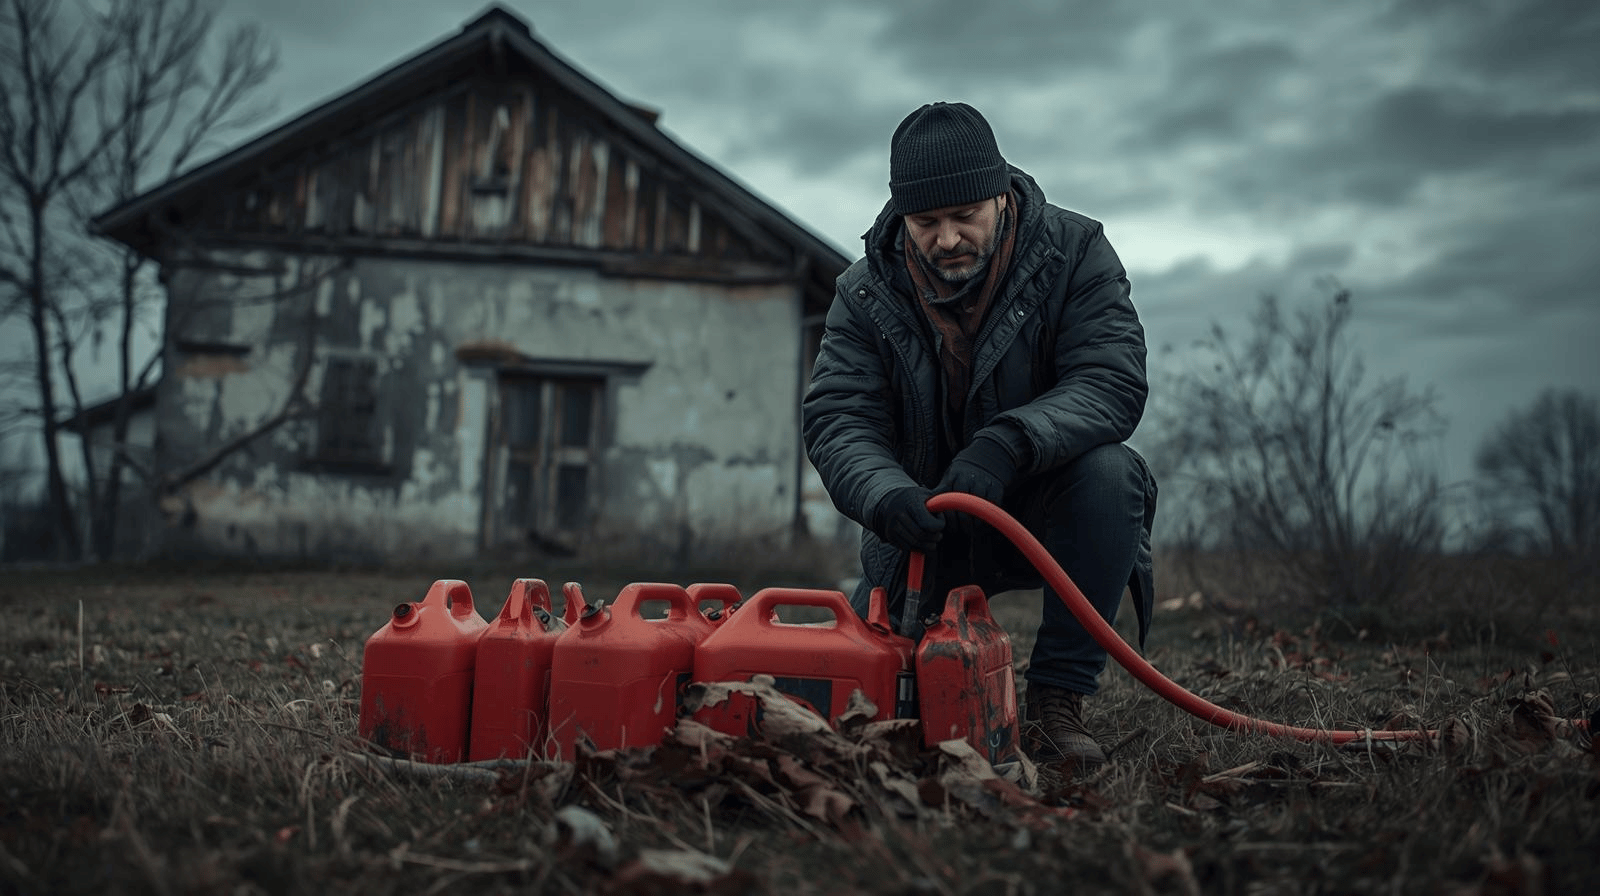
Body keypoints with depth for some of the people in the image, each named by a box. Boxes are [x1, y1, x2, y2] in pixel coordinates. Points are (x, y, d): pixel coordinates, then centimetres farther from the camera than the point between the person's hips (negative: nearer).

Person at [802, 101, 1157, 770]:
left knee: (1109, 472, -35)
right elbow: (835, 419, -18)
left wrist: (1007, 445, -43)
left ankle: (1058, 697, -22)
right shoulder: (865, 293, -8)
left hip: (1046, 511, -1)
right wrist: (885, 494, -40)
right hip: (927, 523, 2)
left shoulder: (1074, 252, -12)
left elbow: (1112, 381, -24)